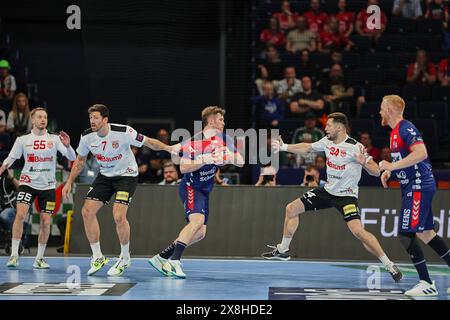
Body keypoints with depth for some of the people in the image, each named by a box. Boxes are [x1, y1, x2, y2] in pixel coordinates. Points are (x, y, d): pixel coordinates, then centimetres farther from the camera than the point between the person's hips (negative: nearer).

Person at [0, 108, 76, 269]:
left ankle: (39, 258, 13)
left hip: (48, 186, 1)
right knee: (20, 214, -20)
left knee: (46, 222, -1)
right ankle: (14, 254, -14)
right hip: (28, 183, -1)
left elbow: (72, 157, -5)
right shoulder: (23, 140, 3)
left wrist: (67, 146, -25)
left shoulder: (54, 139, 1)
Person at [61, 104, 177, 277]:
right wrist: (69, 182, 5)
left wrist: (168, 148, -33)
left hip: (126, 175, -5)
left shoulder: (123, 132, -25)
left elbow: (149, 142, -17)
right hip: (105, 176, 5)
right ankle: (98, 257, 8)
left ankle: (125, 258, 1)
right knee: (87, 211, -6)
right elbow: (80, 161, 7)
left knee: (119, 216, -21)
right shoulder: (87, 136, -9)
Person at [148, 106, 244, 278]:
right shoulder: (194, 142, -15)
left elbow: (240, 162, 1)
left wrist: (228, 156, -19)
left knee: (200, 232, 4)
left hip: (204, 190, 8)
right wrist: (205, 159, -30)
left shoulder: (224, 139, 4)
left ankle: (161, 258, 8)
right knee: (197, 220, -29)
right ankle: (174, 261, -34)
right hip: (190, 186, -8)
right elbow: (183, 167, -22)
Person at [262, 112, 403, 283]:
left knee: (358, 230, -27)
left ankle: (389, 265, -17)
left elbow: (376, 171, -22)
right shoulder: (327, 142, 0)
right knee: (291, 209, 7)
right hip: (328, 190, 8)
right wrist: (284, 147, 20)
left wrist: (364, 163, -42)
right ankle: (283, 250, 25)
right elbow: (307, 147, 19)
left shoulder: (355, 147, -21)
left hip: (346, 195, -8)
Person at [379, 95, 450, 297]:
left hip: (419, 187, -10)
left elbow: (421, 153, -29)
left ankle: (426, 284, -6)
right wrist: (388, 171, 13)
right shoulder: (395, 132, 15)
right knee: (425, 233, 15)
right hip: (412, 187, 10)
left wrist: (392, 166, -24)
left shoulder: (406, 128, -16)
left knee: (406, 234, -11)